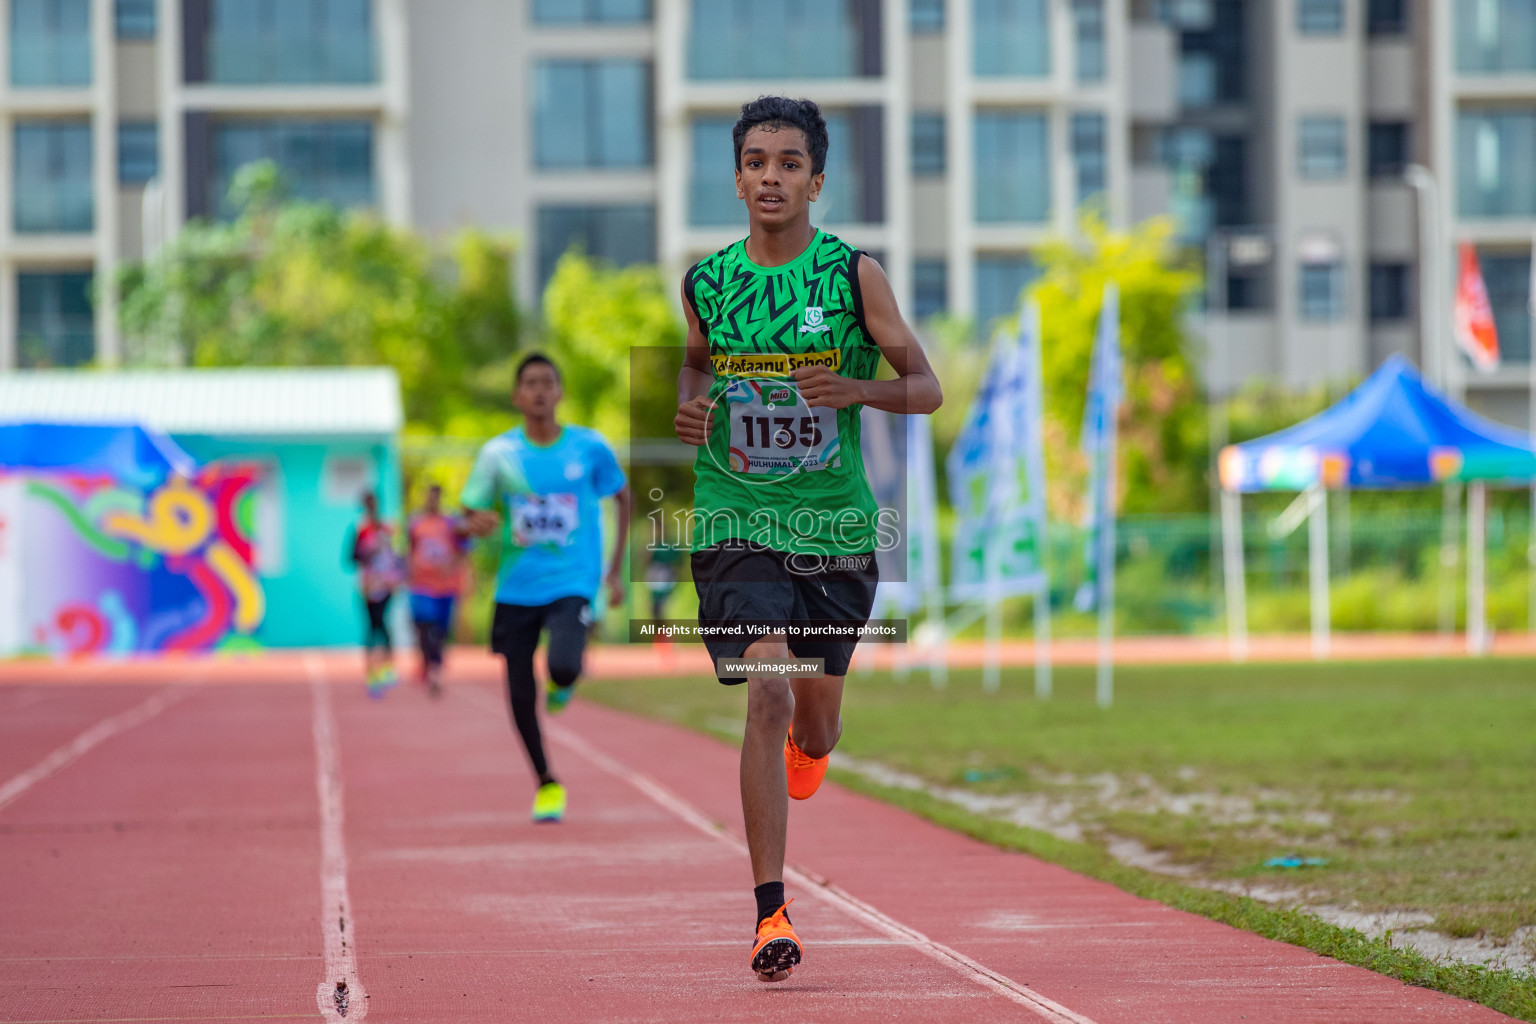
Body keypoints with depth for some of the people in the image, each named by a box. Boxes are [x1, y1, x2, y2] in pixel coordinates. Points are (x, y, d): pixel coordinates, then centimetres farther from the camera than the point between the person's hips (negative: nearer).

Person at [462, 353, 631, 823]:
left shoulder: (590, 447, -3)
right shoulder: (498, 453, -2)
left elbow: (623, 498, 12)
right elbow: (472, 512, 2)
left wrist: (616, 569, 9)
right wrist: (478, 522, -24)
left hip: (573, 584, -2)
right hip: (517, 587, 2)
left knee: (563, 666, -27)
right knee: (520, 694, 2)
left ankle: (563, 683, 13)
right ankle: (547, 784, 25)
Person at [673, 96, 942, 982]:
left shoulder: (853, 273, -4)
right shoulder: (707, 282, 2)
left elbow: (928, 388, -1)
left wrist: (857, 388, -21)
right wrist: (687, 407, -1)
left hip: (836, 527, 1)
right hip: (736, 522, 0)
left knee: (816, 723, 12)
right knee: (767, 688, -19)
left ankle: (806, 746, 54)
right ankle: (770, 912, -16)